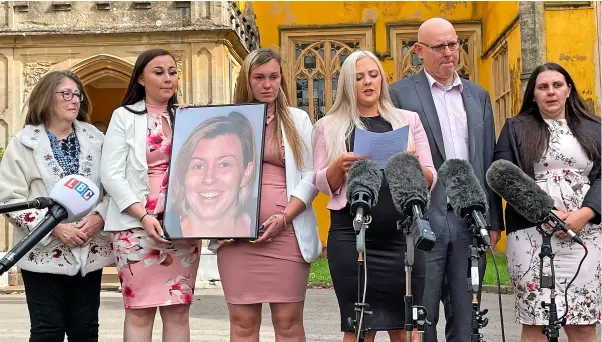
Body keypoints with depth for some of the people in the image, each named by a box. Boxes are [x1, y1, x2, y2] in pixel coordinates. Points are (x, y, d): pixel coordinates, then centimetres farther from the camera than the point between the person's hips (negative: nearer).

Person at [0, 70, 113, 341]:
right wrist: (54, 227, -16)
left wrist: (99, 217, -11)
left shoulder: (95, 139, 8)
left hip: (89, 252, 3)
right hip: (45, 253, -3)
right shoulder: (24, 143, -1)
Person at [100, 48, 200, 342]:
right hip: (138, 225, -3)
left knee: (178, 309, 4)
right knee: (140, 310, -1)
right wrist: (144, 215, -15)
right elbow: (111, 175, -4)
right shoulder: (125, 117, 5)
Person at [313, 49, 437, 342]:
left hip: (401, 236, 1)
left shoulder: (408, 120, 11)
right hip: (351, 237, -1)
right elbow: (324, 185, 6)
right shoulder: (330, 126, 8)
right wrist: (339, 166, -14)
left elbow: (430, 181, 8)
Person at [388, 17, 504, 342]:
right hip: (423, 220, -4)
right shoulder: (400, 93, 0)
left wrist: (494, 220, 11)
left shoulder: (478, 95, 15)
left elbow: (489, 161, 15)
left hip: (470, 221, 4)